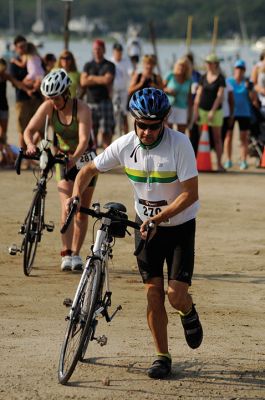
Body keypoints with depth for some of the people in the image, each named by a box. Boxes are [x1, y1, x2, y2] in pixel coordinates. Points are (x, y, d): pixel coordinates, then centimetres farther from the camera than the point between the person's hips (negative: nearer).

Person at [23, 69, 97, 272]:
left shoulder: (82, 109, -24)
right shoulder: (48, 107, -14)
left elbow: (84, 140, -34)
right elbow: (30, 130, -14)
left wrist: (74, 158, -50)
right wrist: (30, 144, -36)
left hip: (85, 158, -2)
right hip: (63, 158, 2)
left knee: (82, 211, 5)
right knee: (67, 207, -16)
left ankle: (76, 254, 17)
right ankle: (66, 254, -21)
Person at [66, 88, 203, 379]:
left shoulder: (180, 144, -23)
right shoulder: (125, 145, -13)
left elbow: (190, 194, -23)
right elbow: (89, 170, 0)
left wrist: (159, 218, -32)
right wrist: (76, 194, -20)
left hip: (179, 225, -3)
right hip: (146, 224, 3)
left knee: (176, 295, -11)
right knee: (153, 293, -1)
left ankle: (189, 313, 26)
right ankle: (162, 357, 12)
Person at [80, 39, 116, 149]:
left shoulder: (109, 65, 6)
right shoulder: (88, 65, 15)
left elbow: (107, 80, -11)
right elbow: (83, 82, 0)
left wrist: (92, 78, -1)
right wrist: (101, 80, -5)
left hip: (105, 101, -3)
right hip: (90, 102, 3)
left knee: (106, 132, -9)